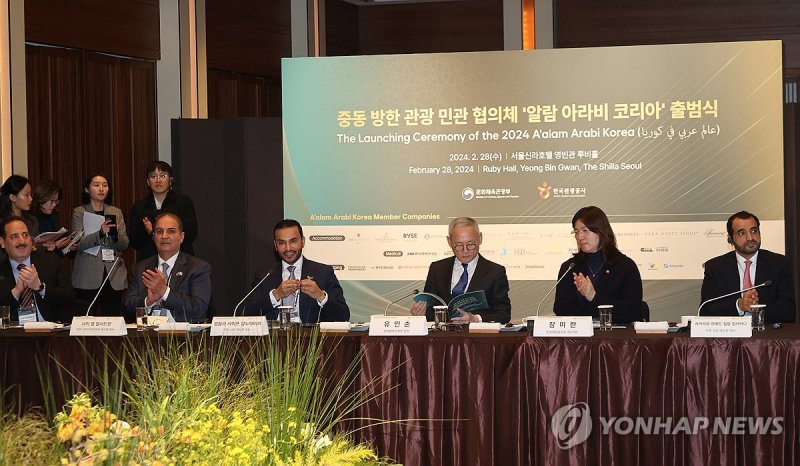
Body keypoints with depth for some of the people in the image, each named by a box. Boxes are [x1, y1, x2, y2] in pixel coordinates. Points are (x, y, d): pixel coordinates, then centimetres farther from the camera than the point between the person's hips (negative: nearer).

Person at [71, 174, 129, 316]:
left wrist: (116, 234, -13)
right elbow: (79, 244, -7)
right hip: (88, 276, -2)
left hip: (114, 277, 3)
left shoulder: (116, 212, 13)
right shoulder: (79, 212, 5)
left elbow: (124, 245, 8)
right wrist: (100, 233, -22)